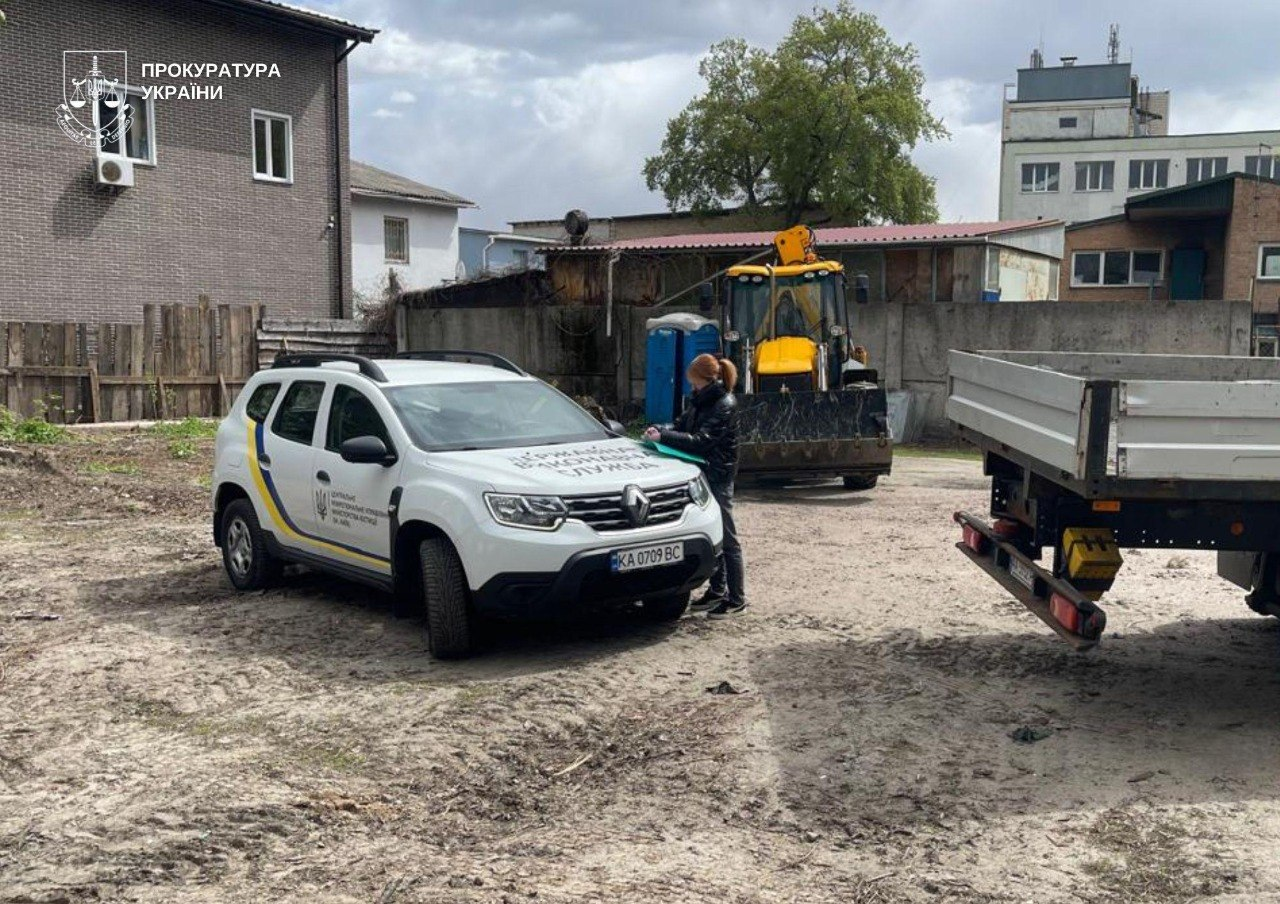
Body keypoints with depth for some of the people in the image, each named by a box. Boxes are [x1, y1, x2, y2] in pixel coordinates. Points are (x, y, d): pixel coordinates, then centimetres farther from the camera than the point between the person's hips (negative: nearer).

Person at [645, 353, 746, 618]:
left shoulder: (724, 405, -17)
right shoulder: (701, 400, 10)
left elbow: (700, 440, -23)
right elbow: (682, 425, 15)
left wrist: (663, 437, -23)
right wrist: (660, 431, -3)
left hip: (718, 477, -9)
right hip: (704, 474, 9)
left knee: (726, 538, -3)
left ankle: (737, 599, 3)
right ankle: (717, 591, 25)